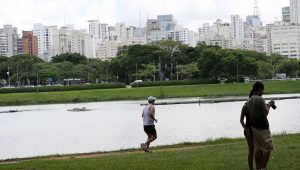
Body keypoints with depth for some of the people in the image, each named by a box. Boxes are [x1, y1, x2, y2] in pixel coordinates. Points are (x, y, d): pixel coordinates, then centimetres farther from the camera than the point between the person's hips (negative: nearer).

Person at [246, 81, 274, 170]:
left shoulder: (249, 101, 9)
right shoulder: (260, 99, -18)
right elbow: (265, 113, -17)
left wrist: (267, 105, 18)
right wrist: (269, 105, 1)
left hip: (254, 128, 8)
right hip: (262, 128, -8)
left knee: (257, 149, 11)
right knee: (267, 148, 2)